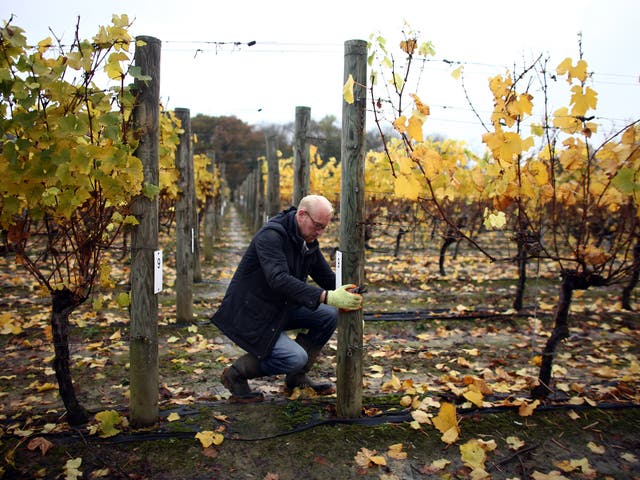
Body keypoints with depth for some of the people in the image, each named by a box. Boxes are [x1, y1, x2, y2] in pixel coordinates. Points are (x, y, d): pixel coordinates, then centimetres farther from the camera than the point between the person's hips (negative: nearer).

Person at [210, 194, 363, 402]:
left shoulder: (308, 241, 3)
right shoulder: (271, 235, -24)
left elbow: (327, 277, 6)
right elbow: (279, 279, -39)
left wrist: (346, 294, -15)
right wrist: (326, 297, -46)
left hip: (279, 308, 9)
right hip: (247, 314, -9)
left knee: (329, 315, -4)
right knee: (296, 357, -22)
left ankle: (297, 377, 9)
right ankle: (237, 373, 0)